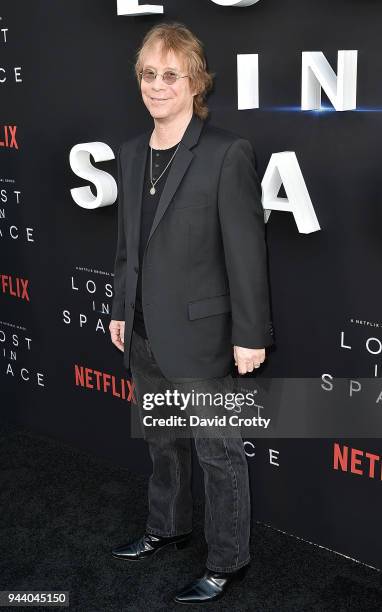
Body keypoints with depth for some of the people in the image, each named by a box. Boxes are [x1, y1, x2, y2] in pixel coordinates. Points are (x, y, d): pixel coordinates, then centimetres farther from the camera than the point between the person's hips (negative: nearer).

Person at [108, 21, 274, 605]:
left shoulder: (228, 152, -15)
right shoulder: (132, 152, 6)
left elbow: (247, 250, -15)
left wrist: (251, 335, -14)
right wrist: (121, 310, 15)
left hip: (201, 335, -7)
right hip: (146, 336, 7)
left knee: (218, 453, 9)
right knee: (162, 441, 24)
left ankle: (228, 562, 28)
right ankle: (168, 528, 45)